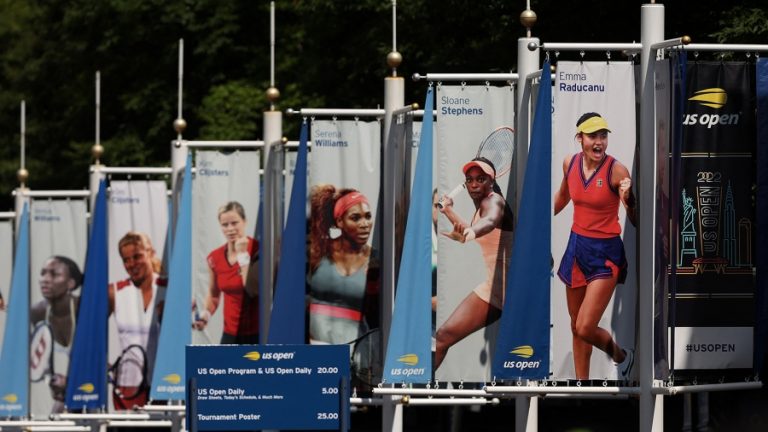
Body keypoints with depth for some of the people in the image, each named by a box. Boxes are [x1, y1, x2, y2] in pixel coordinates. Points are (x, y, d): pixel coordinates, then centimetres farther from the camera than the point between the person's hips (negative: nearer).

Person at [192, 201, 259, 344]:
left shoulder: (257, 250, -11)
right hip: (231, 334, 5)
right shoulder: (215, 258, 5)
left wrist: (243, 254, -19)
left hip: (257, 333, -5)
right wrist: (205, 315, 2)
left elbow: (253, 289, -22)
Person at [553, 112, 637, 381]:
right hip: (577, 247, 5)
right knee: (576, 327, 12)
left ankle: (621, 356, 19)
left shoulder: (616, 170, -17)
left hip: (605, 253, -5)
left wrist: (628, 199, -34)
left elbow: (635, 221, -15)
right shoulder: (570, 164, -2)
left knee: (585, 329, -11)